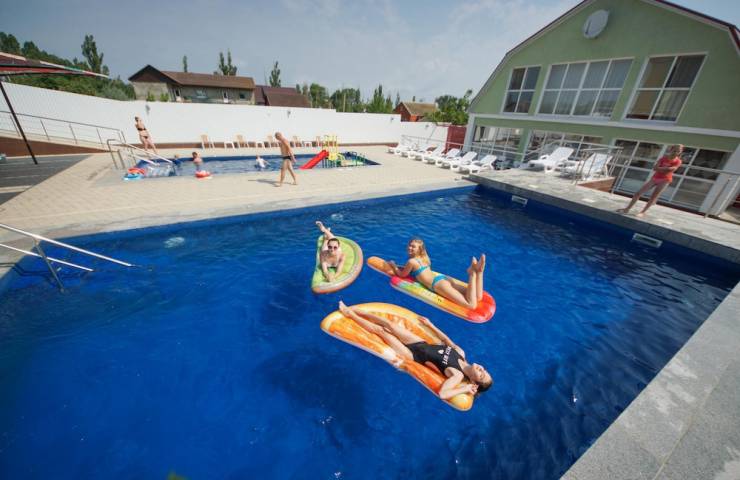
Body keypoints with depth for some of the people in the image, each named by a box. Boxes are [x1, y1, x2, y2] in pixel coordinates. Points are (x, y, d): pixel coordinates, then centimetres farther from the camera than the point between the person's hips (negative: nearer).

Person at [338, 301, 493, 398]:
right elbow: (447, 339, 10)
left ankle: (350, 314, 12)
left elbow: (442, 394, -31)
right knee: (388, 323, -1)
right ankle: (352, 309, 15)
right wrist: (430, 324, 13)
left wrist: (465, 389, -27)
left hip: (413, 355, -5)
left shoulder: (458, 375, -19)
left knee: (380, 330, -8)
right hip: (420, 343, 5)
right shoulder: (460, 352, -4)